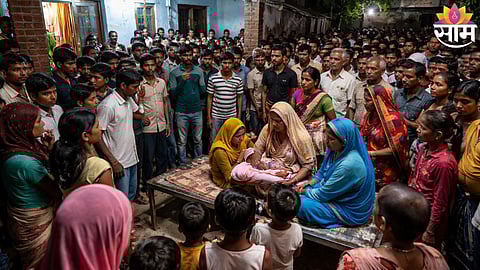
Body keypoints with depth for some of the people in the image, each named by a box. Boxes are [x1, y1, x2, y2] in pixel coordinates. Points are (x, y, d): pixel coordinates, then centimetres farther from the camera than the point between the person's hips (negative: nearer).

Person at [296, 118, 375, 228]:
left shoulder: (349, 164, -34)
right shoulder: (336, 151, -7)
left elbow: (324, 194, -24)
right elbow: (322, 172, 12)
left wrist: (305, 191, -8)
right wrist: (309, 183, -4)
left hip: (352, 211, -9)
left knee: (303, 205, -20)